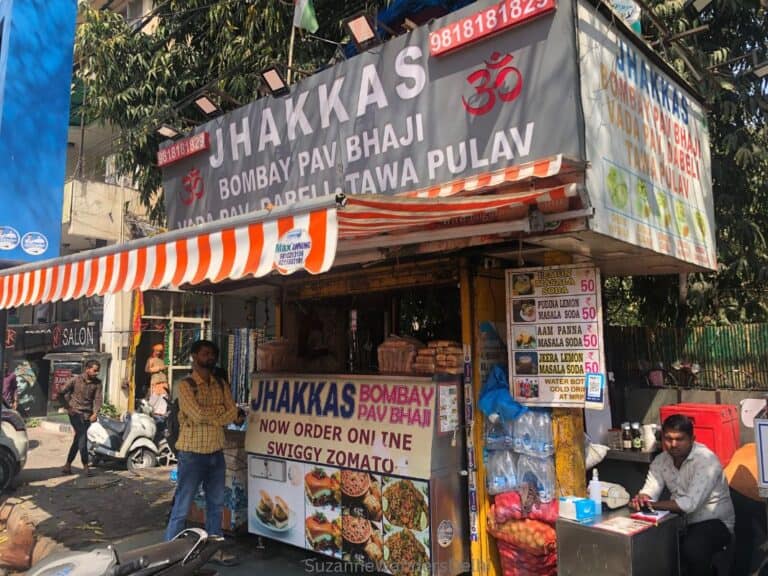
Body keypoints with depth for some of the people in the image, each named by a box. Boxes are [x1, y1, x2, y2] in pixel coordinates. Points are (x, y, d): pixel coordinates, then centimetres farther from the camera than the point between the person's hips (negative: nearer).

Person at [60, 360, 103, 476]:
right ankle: (85, 465, -6)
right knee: (82, 437, -14)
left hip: (87, 414, 3)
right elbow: (63, 392, 2)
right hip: (75, 412, -3)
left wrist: (95, 413, -15)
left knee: (78, 439, 7)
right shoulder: (76, 379, -4)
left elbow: (98, 398, -2)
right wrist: (68, 407, 1)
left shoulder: (97, 383, 3)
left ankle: (68, 465, 20)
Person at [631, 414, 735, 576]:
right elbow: (649, 492, -9)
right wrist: (641, 499, -33)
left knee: (692, 548, -35)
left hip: (714, 522, -5)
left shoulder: (705, 460, -23)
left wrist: (652, 504, -28)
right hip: (681, 521, 6)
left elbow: (690, 503, -30)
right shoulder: (660, 460, -1)